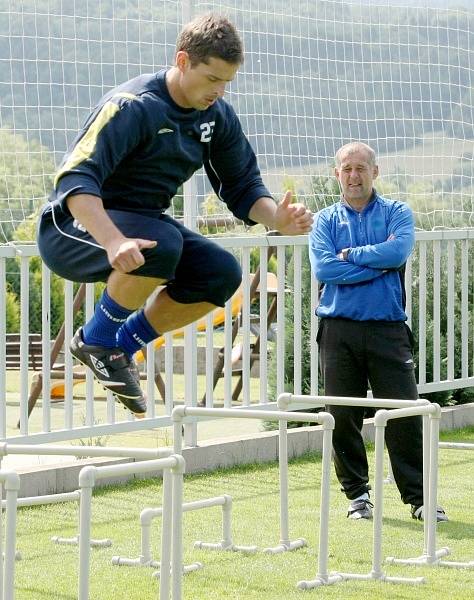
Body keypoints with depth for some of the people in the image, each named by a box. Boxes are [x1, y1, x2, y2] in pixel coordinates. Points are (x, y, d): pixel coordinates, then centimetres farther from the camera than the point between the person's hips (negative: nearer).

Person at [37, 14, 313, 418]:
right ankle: (96, 340, -13)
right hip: (76, 228, -8)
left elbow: (242, 189, 7)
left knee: (221, 274, -13)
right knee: (161, 244, -36)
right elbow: (74, 180, -33)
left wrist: (277, 219, -16)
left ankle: (124, 345, 2)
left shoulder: (217, 116, 0)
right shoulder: (132, 107, -23)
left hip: (141, 223, 8)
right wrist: (113, 242, -49)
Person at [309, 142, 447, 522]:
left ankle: (418, 497, -1)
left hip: (388, 329, -1)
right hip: (339, 330, 1)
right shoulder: (325, 221, 11)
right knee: (343, 418, 2)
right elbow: (323, 268, -7)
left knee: (405, 416, -6)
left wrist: (350, 255, -5)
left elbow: (398, 251, -12)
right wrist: (379, 265, -7)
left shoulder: (397, 213, 9)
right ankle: (357, 494, 14)